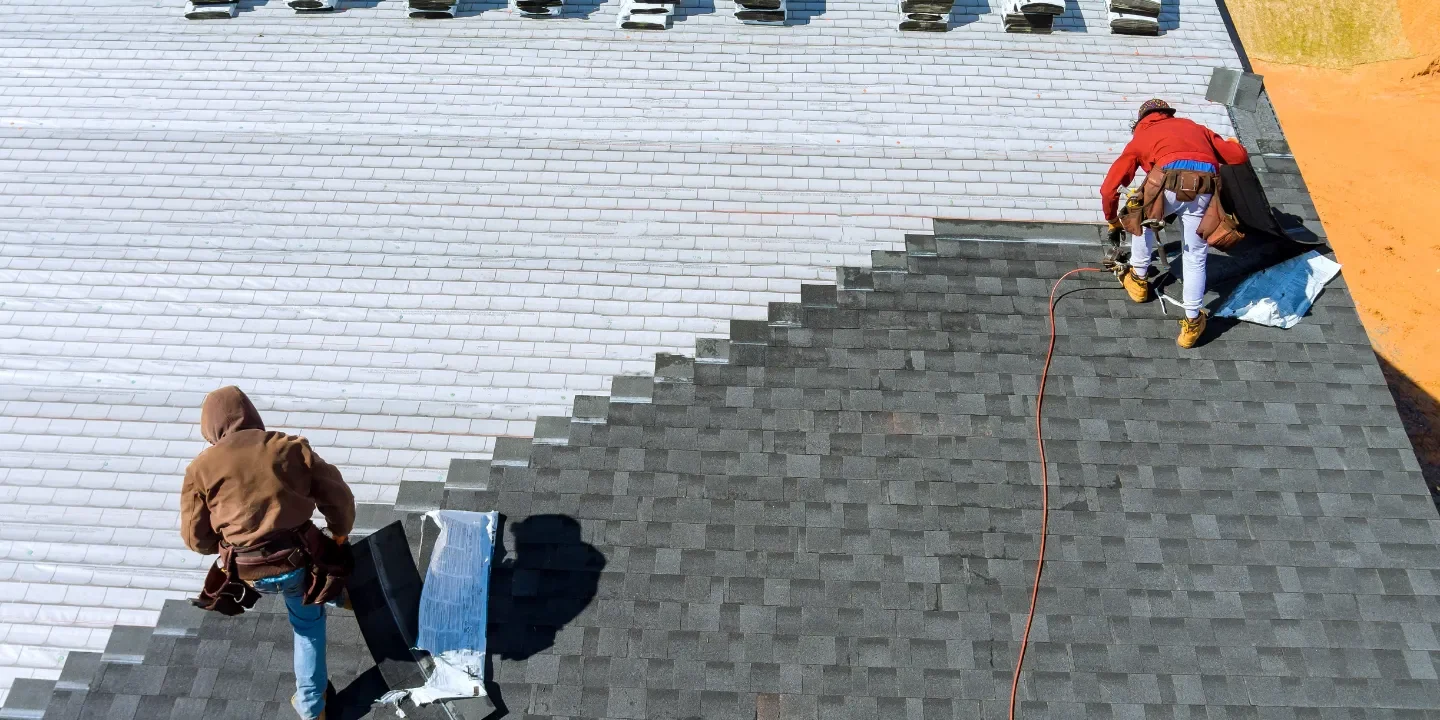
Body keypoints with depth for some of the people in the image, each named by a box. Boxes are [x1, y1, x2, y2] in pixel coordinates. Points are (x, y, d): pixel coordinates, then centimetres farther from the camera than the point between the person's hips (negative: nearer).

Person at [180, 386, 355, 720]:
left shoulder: (201, 468, -1)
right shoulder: (291, 447, 0)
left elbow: (196, 538, 2)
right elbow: (339, 498, 4)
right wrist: (339, 535, 23)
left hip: (250, 573, 1)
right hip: (297, 561, 0)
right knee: (309, 620, 27)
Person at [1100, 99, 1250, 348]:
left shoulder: (1141, 137, 28)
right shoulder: (1195, 127, 35)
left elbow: (1109, 188, 23)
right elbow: (1240, 156, 29)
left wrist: (1113, 219, 41)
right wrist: (1232, 145, 54)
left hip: (1171, 186, -2)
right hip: (1204, 193, 2)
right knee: (1195, 258, 17)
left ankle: (1139, 278, 40)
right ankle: (1192, 323, 16)